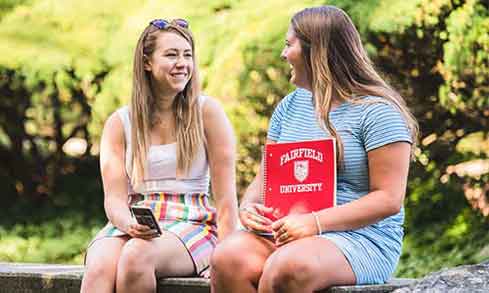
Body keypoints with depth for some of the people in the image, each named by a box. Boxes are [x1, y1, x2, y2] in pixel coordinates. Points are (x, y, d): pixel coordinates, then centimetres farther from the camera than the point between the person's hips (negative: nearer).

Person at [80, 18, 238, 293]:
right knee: (99, 266, -32)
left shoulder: (207, 112, 4)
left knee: (136, 255, -35)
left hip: (190, 223, -2)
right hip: (133, 225, 2)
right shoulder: (119, 123, 10)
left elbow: (226, 197, 0)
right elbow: (114, 198, 2)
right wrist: (130, 224, -22)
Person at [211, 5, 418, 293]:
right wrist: (249, 205, -6)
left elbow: (388, 199, -13)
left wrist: (315, 222, -22)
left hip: (361, 237, -6)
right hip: (289, 232, 6)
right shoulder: (290, 106, 17)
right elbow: (266, 176, 19)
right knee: (228, 258, -27)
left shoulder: (377, 111, -6)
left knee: (287, 268, -38)